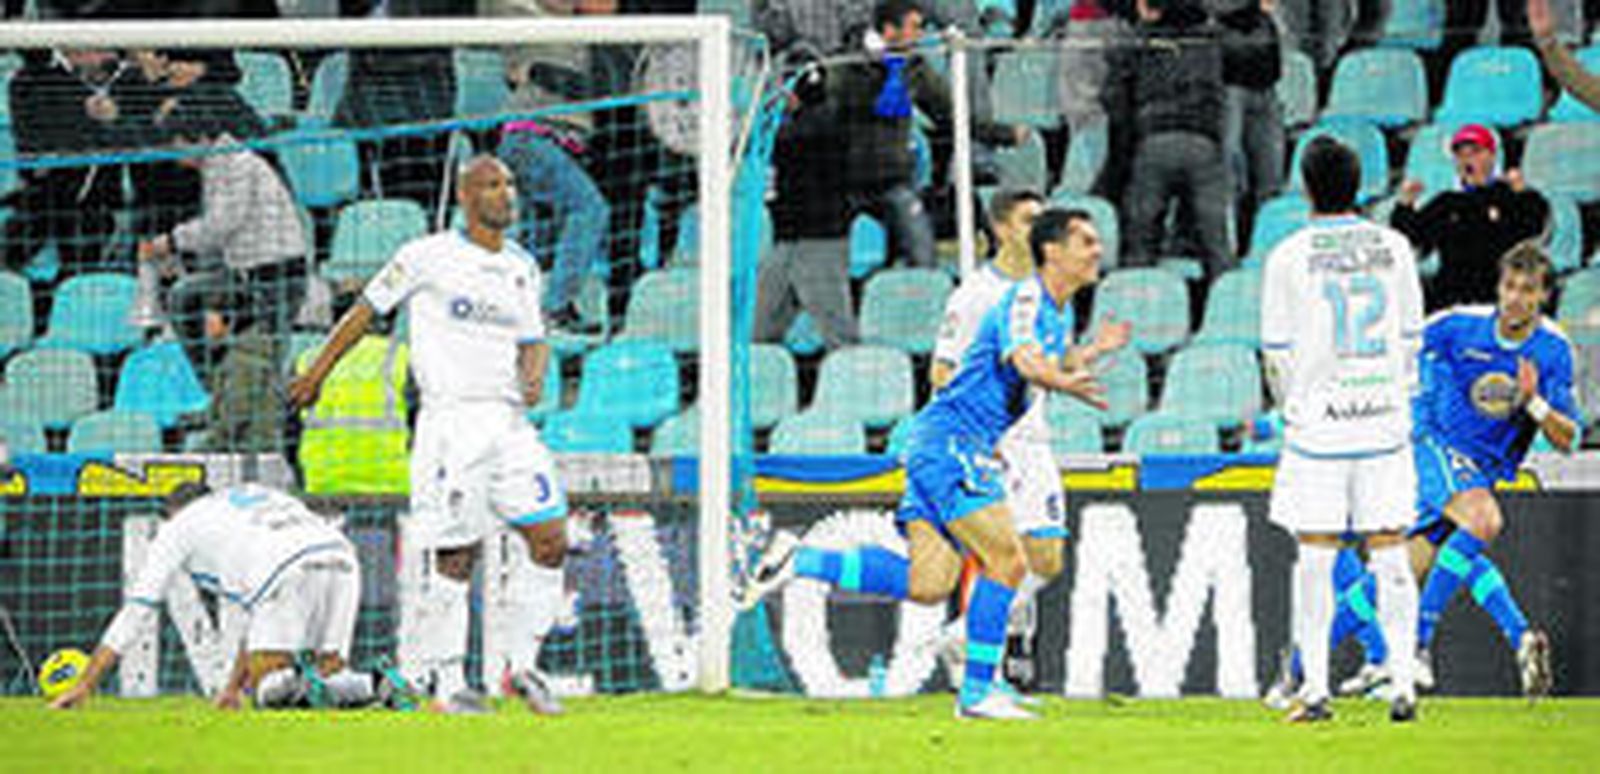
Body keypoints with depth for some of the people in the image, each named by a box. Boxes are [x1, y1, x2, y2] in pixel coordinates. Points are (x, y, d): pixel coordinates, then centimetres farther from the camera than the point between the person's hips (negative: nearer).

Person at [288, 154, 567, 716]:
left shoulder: (522, 268, 15)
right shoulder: (428, 257, -1)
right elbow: (368, 309, 7)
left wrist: (534, 375, -5)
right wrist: (318, 372, 10)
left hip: (509, 420, 5)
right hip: (451, 421, -5)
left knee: (551, 543, -3)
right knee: (455, 557, -7)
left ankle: (524, 667, 10)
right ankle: (446, 681, 3)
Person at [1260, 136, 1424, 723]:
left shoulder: (1289, 257, -6)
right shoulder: (1393, 248, 3)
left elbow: (1277, 351, -1)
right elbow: (1411, 338, 11)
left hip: (1318, 425, -3)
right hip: (1385, 421, 3)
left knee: (1315, 559, 1)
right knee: (1390, 555, 6)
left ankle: (1315, 689, -1)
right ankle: (1402, 685, 4)